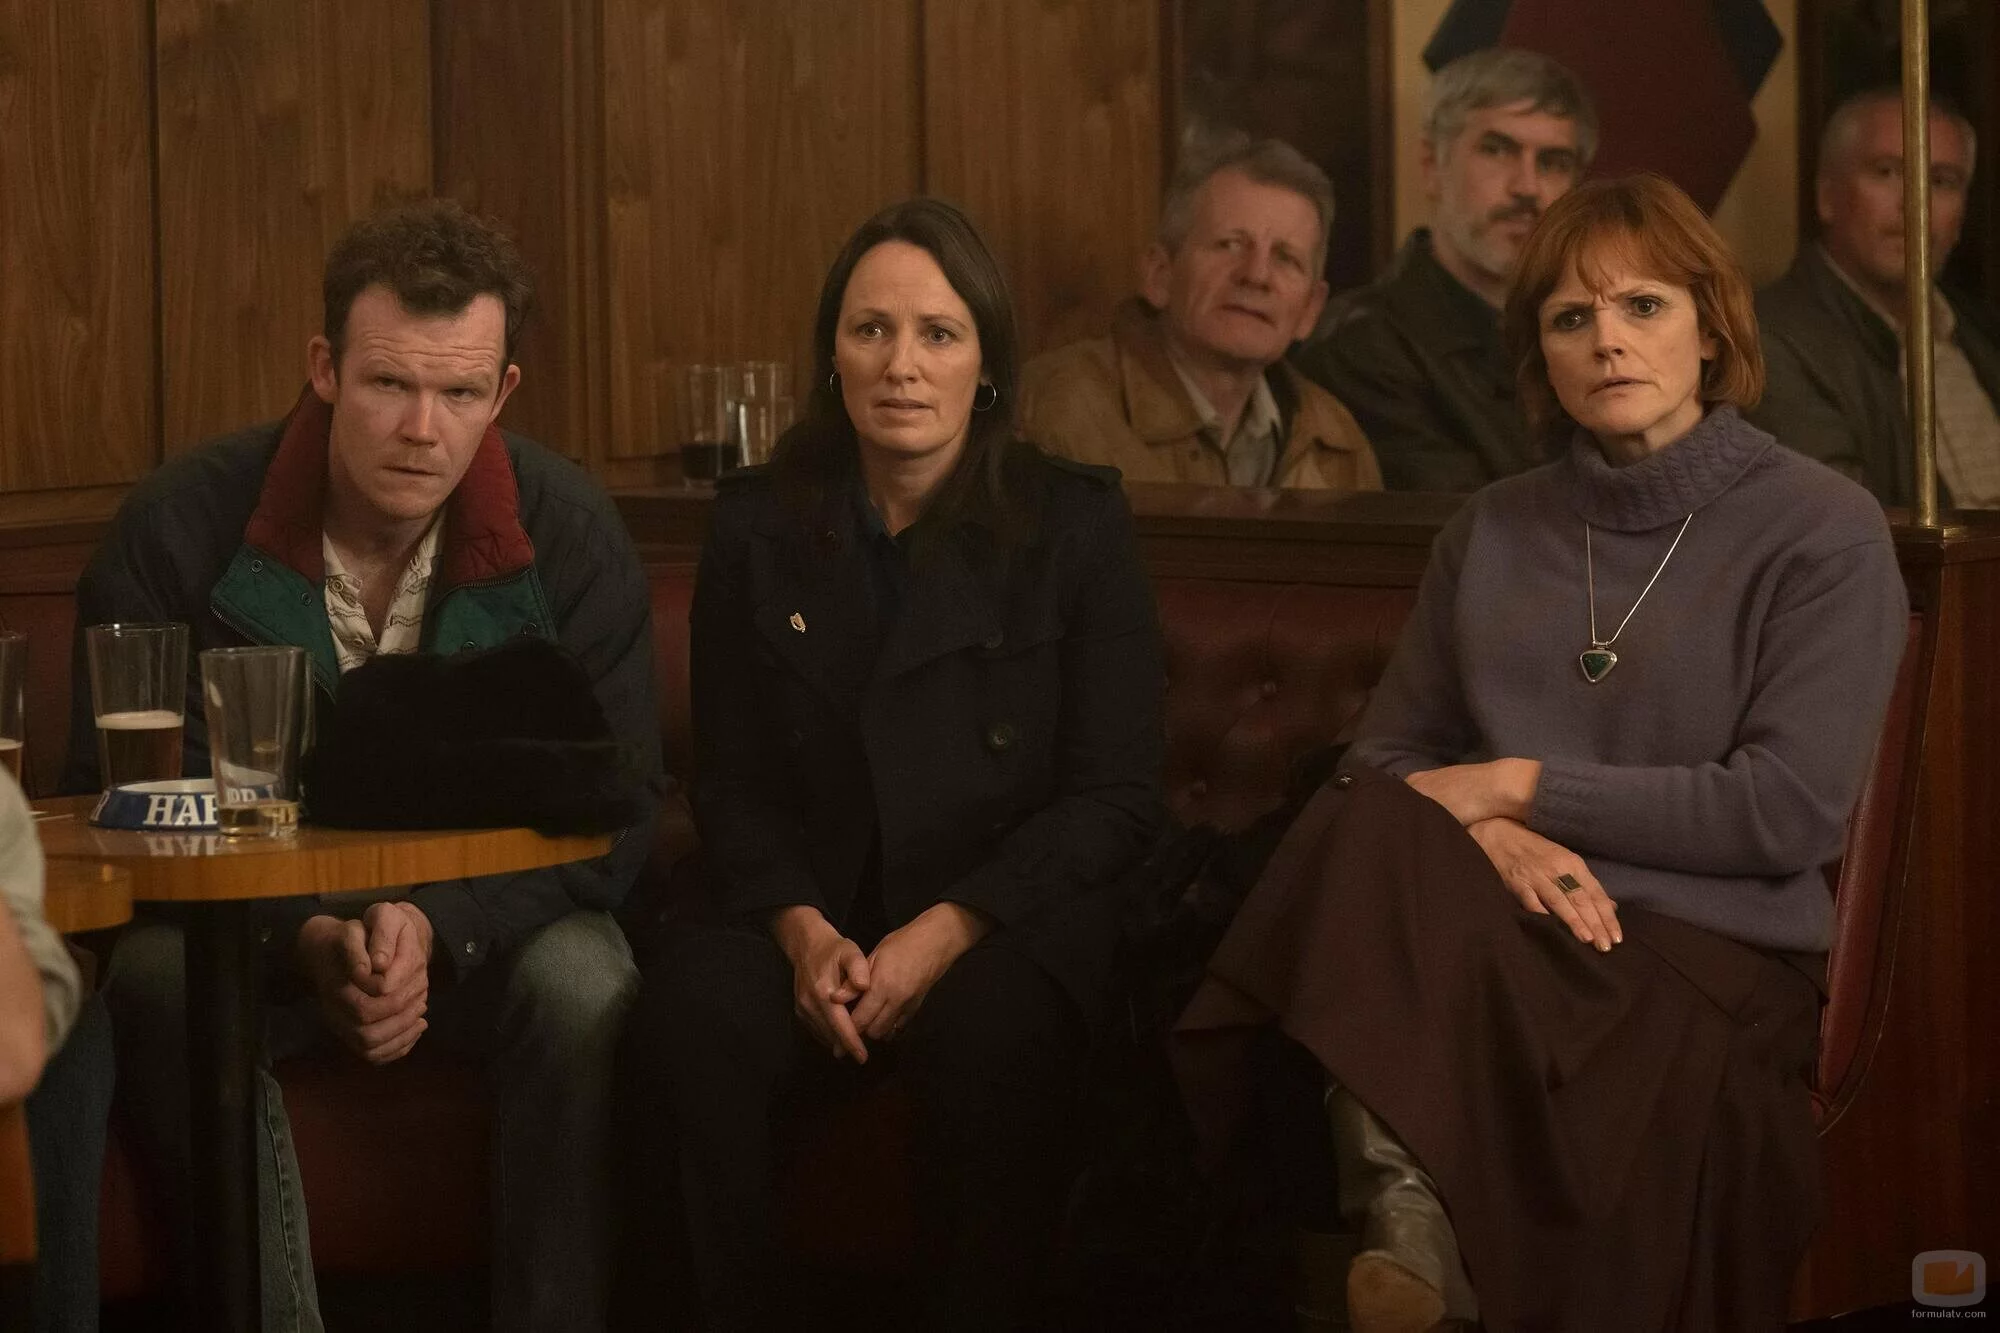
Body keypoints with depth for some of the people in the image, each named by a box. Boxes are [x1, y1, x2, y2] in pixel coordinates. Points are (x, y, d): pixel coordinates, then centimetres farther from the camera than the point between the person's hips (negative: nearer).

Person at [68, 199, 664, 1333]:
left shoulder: (571, 535, -10)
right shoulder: (180, 528, -12)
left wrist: (439, 926, -27)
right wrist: (304, 941, -27)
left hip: (485, 916, 1)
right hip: (251, 926, 0)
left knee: (585, 989, -32)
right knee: (163, 986, -33)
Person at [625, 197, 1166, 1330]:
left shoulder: (1076, 524, 4)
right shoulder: (761, 530, 11)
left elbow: (1118, 797, 0)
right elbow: (734, 789, 10)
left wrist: (948, 929, -14)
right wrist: (802, 929, -11)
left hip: (1008, 926, -2)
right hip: (811, 922, 2)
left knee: (994, 1030, -37)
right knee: (694, 1011, -32)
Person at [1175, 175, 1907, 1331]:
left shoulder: (1825, 530, 3)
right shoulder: (1492, 535, 19)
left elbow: (1790, 811, -7)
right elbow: (1389, 759, 15)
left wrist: (1522, 789, -7)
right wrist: (1487, 837, -9)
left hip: (1717, 958, -4)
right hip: (1505, 927, 4)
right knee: (1374, 835, -33)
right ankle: (1405, 1214, -38)